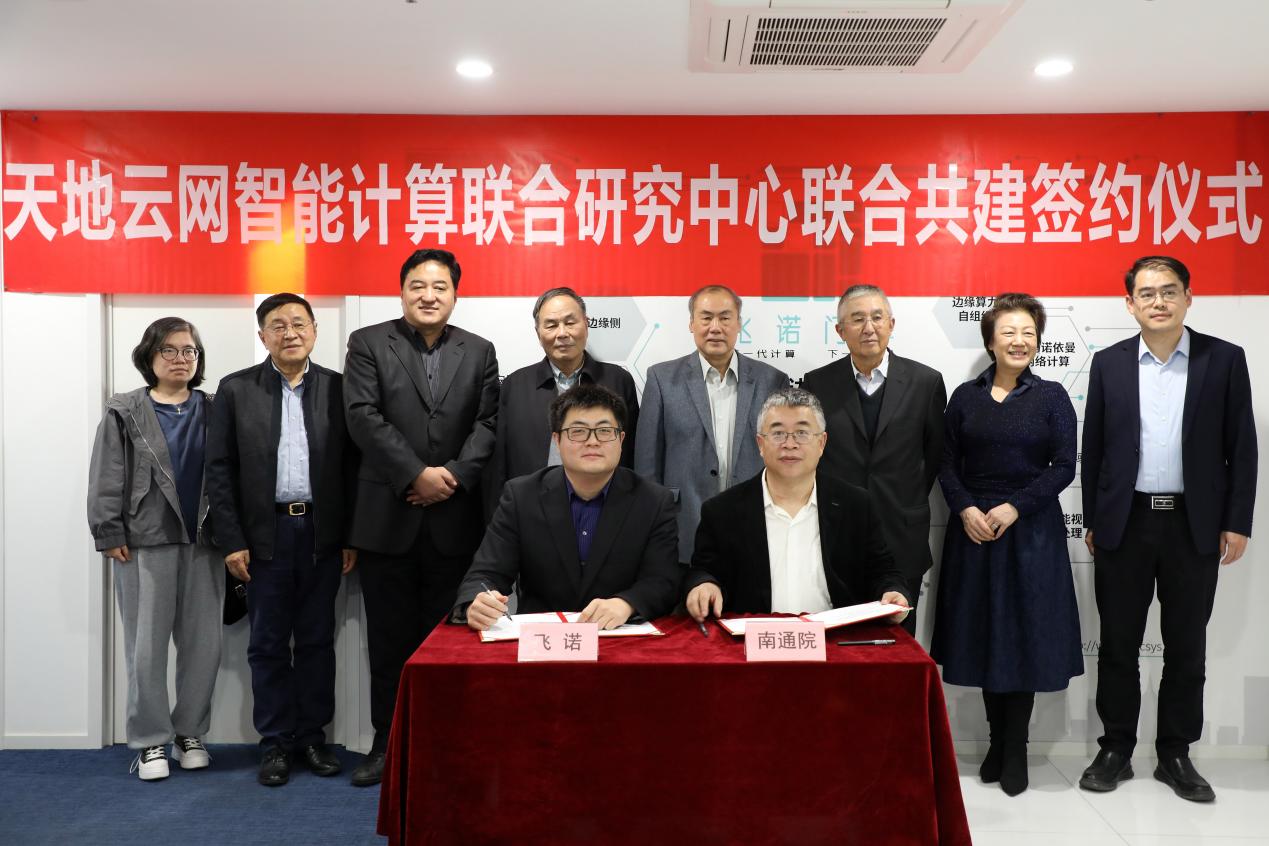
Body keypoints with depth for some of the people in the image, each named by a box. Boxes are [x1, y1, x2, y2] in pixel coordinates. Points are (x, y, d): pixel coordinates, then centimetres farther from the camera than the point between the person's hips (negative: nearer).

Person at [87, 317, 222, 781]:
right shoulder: (124, 412, 3)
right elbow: (106, 479, 0)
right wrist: (109, 534, -7)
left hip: (203, 543, 2)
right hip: (145, 543, -2)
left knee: (204, 643, 5)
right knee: (147, 646, 3)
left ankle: (190, 733, 21)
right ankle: (150, 741, 15)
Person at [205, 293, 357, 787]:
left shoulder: (337, 388, 3)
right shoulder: (236, 390, 2)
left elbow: (353, 466, 3)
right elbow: (219, 469, 0)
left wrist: (352, 537, 0)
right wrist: (231, 541, -6)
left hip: (322, 534, 1)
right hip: (264, 536, 0)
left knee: (317, 640, 10)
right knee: (268, 644, 8)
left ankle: (312, 736, 23)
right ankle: (275, 743, 20)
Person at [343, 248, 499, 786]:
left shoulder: (479, 352, 10)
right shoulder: (368, 343, 4)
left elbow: (487, 423, 3)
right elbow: (364, 417, -7)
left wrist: (455, 475, -13)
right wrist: (416, 475, -14)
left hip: (454, 521, 1)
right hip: (387, 519, -1)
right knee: (389, 639, 8)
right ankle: (388, 743, 21)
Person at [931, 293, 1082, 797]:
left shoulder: (1052, 397, 1)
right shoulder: (965, 397, 5)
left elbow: (1063, 467, -4)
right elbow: (948, 463, 4)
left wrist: (1014, 508, -14)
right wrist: (966, 510, -12)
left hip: (1031, 528, -2)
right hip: (974, 527, 2)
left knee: (1024, 632, 2)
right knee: (982, 633, 7)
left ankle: (1015, 750, 16)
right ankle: (997, 740, 22)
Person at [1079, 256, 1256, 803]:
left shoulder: (1225, 360, 0)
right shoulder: (1108, 363, 3)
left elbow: (1241, 448, 1)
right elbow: (1093, 448, 5)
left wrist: (1237, 523, -3)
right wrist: (1092, 520, 4)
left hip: (1195, 526, 0)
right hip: (1124, 524, 1)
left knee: (1186, 647, 10)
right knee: (1118, 645, 8)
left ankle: (1175, 754, 24)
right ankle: (1116, 749, 22)